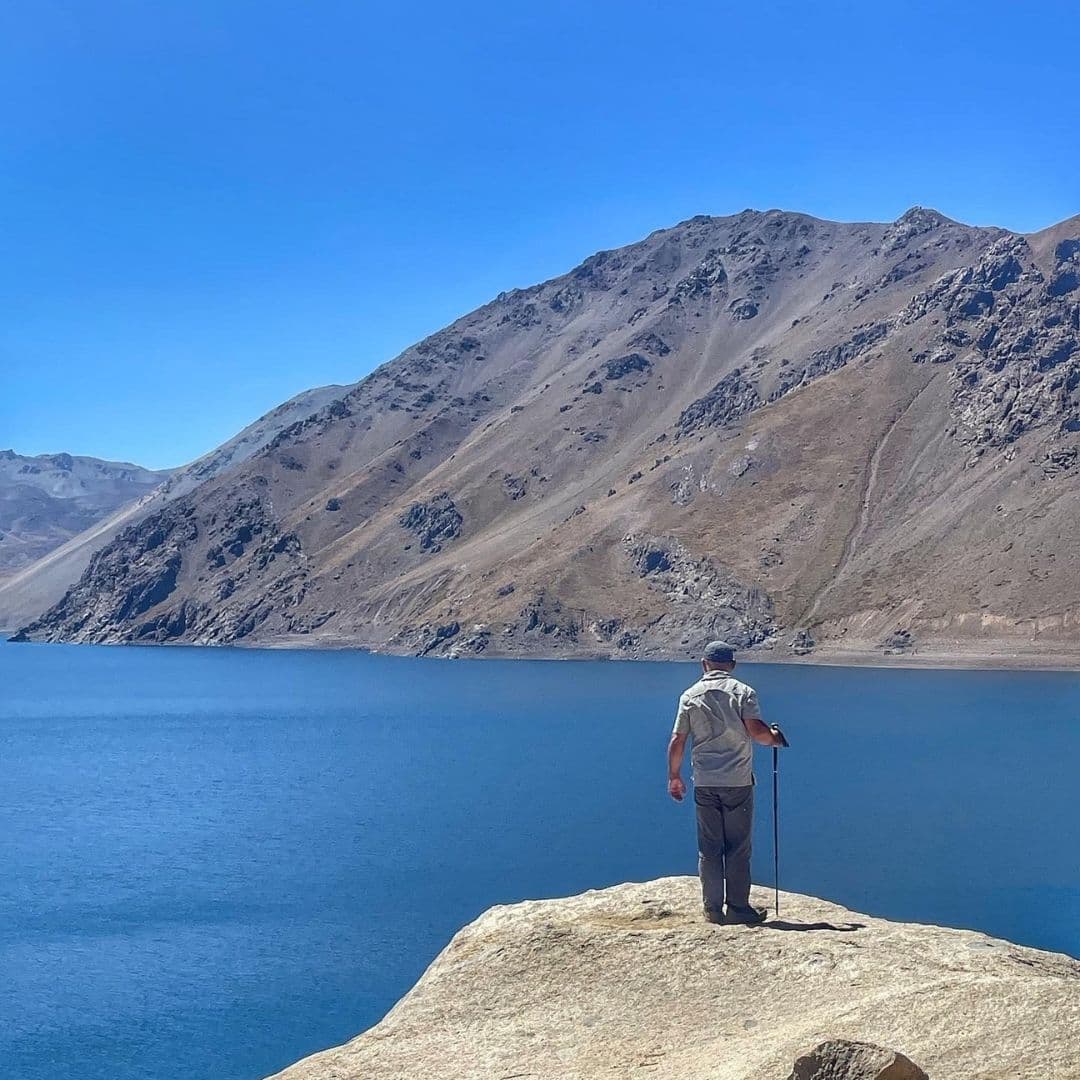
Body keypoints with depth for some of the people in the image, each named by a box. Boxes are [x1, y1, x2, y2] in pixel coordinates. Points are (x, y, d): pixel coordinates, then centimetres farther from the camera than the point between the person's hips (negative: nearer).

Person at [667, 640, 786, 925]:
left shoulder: (690, 696, 4)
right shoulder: (743, 692, -3)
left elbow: (677, 740, 2)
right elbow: (756, 731, -13)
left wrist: (674, 777, 12)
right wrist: (774, 737, 8)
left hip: (704, 783, 2)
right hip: (738, 782, -2)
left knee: (709, 849, 8)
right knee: (738, 849, 4)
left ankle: (713, 909, 10)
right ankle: (738, 908, 6)